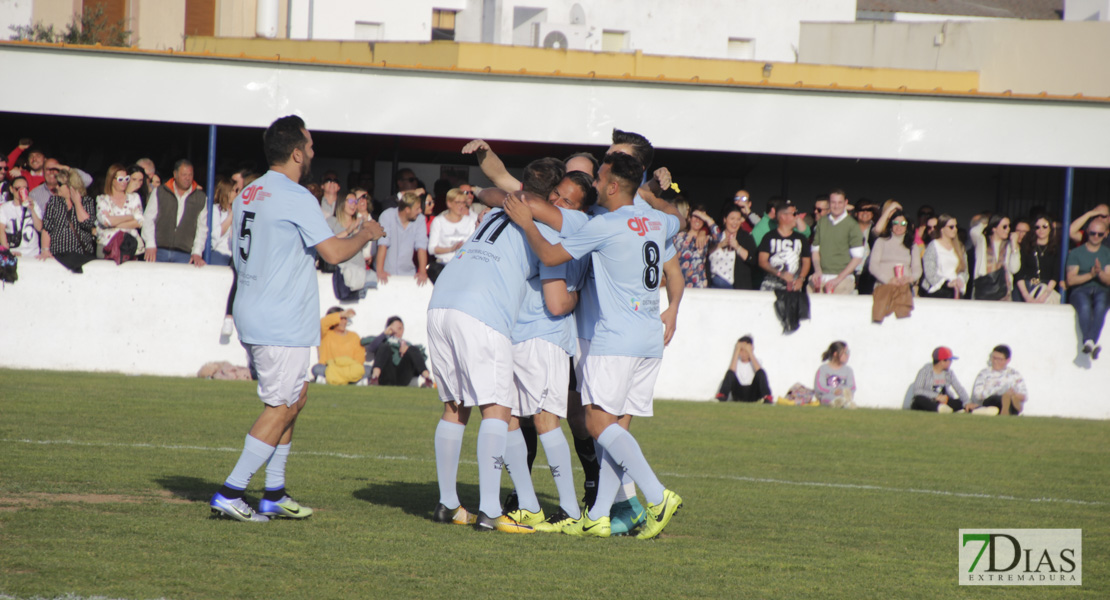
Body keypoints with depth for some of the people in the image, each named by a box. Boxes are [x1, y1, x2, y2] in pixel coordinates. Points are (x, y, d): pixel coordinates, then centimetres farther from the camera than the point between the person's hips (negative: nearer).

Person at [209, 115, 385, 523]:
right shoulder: (295, 198, -15)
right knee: (281, 409, -4)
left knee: (294, 398, 18)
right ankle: (230, 493, -7)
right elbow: (333, 253, -19)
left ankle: (274, 495, 18)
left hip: (250, 316, 9)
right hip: (281, 325, -9)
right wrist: (366, 234, -2)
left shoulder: (247, 196, 13)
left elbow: (236, 261, 21)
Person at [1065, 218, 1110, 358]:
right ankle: (1089, 342, -49)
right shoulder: (1076, 253, 11)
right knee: (1084, 306, -38)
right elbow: (1071, 280, 0)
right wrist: (1091, 275, -13)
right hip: (1080, 290, -1)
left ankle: (1090, 342, -50)